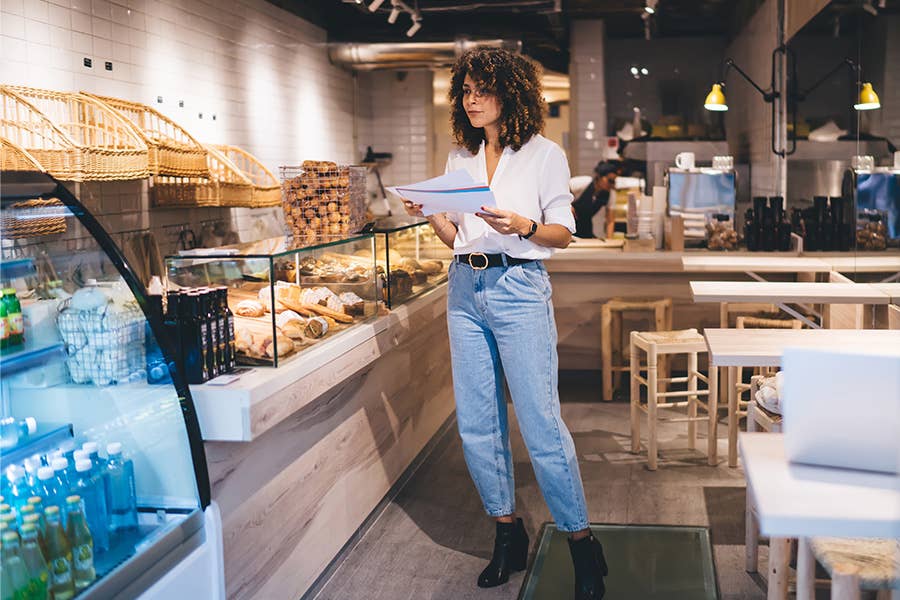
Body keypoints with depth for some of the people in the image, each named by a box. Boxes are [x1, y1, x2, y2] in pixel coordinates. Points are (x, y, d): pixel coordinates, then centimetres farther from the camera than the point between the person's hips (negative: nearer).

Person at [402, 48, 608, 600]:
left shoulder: (543, 154, -1)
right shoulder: (460, 158, 13)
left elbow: (564, 232, -1)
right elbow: (457, 238, 15)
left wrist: (523, 227, -20)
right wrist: (430, 215, -4)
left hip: (519, 289, -5)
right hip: (466, 289, 6)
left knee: (541, 423, -7)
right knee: (477, 423, 7)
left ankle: (582, 542, 7)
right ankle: (508, 532, 22)